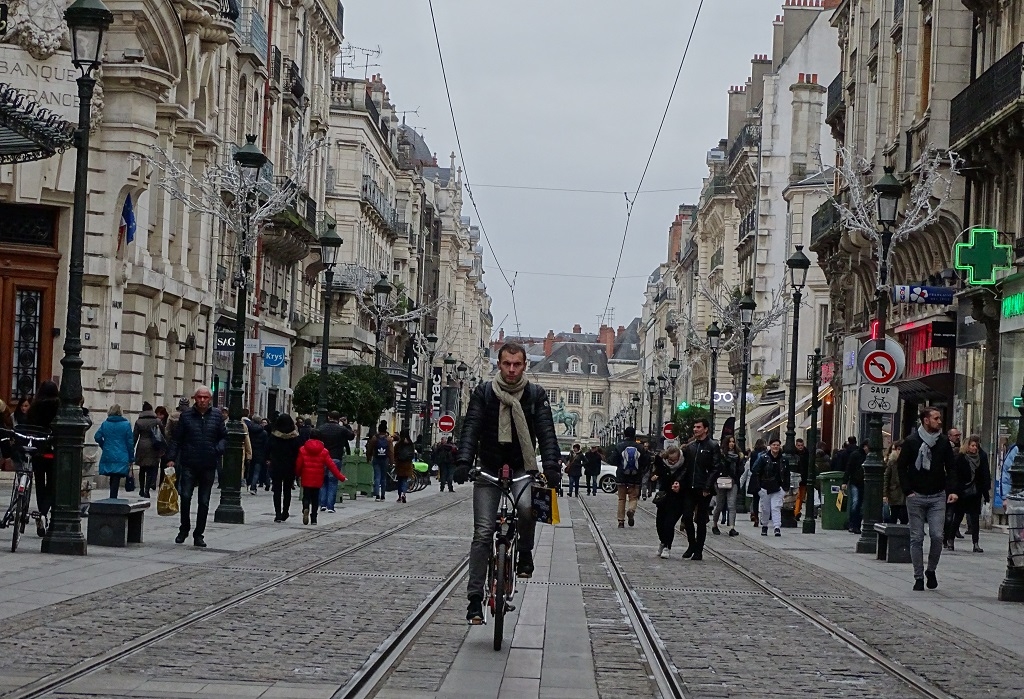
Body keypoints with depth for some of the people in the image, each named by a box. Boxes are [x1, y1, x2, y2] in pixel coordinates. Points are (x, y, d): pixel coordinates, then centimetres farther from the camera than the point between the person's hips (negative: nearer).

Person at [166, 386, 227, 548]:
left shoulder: (217, 416, 7)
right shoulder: (186, 416, 3)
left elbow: (224, 437, 12)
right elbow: (177, 439, 4)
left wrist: (219, 449, -8)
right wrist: (171, 458, -4)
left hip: (208, 466, 2)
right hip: (188, 465, -2)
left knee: (204, 502, 5)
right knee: (185, 497, -10)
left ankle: (199, 535, 14)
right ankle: (184, 530, 10)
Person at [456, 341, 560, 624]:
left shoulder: (536, 394, 0)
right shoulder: (483, 392, -1)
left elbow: (546, 432, -8)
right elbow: (471, 428, -9)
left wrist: (551, 467, -24)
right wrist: (464, 462, -25)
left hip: (522, 468, 0)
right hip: (489, 469, 0)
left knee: (527, 506, -32)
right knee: (483, 533, -5)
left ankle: (525, 553, -3)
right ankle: (475, 598, 0)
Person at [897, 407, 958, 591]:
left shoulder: (944, 443, 5)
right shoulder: (911, 442, -2)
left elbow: (950, 468, 11)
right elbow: (901, 467, 2)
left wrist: (952, 490, -3)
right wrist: (908, 491, -6)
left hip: (937, 497, 1)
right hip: (916, 497, -1)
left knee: (937, 536, -8)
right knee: (917, 538, 1)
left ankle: (931, 570, 14)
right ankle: (919, 577, 9)